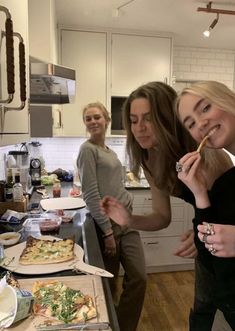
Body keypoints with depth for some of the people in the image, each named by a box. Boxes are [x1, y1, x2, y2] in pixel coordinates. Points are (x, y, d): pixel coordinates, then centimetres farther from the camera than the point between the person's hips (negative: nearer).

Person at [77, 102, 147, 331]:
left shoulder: (108, 150, 14)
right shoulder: (88, 149, -10)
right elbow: (91, 194, -16)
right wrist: (107, 231, -17)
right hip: (106, 223, -7)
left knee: (139, 277, 7)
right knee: (109, 282, 9)